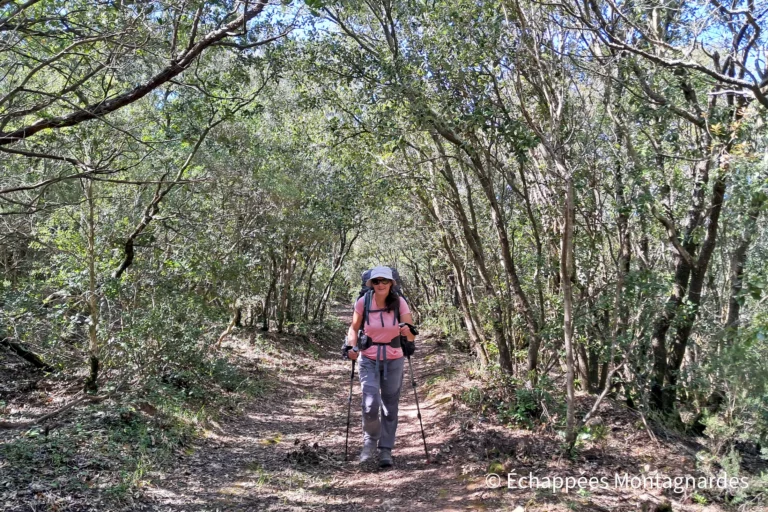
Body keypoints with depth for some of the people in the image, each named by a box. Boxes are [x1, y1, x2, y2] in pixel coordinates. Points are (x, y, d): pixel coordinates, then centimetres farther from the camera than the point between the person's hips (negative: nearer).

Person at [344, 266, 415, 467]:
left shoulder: (399, 302, -11)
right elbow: (354, 327, 5)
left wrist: (407, 330, -35)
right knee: (370, 404, -13)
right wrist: (352, 347, -11)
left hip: (394, 360, 1)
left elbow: (411, 332, -12)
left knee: (390, 406, 7)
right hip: (369, 360, -1)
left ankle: (386, 450, 22)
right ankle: (370, 440, 16)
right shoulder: (363, 302, -10)